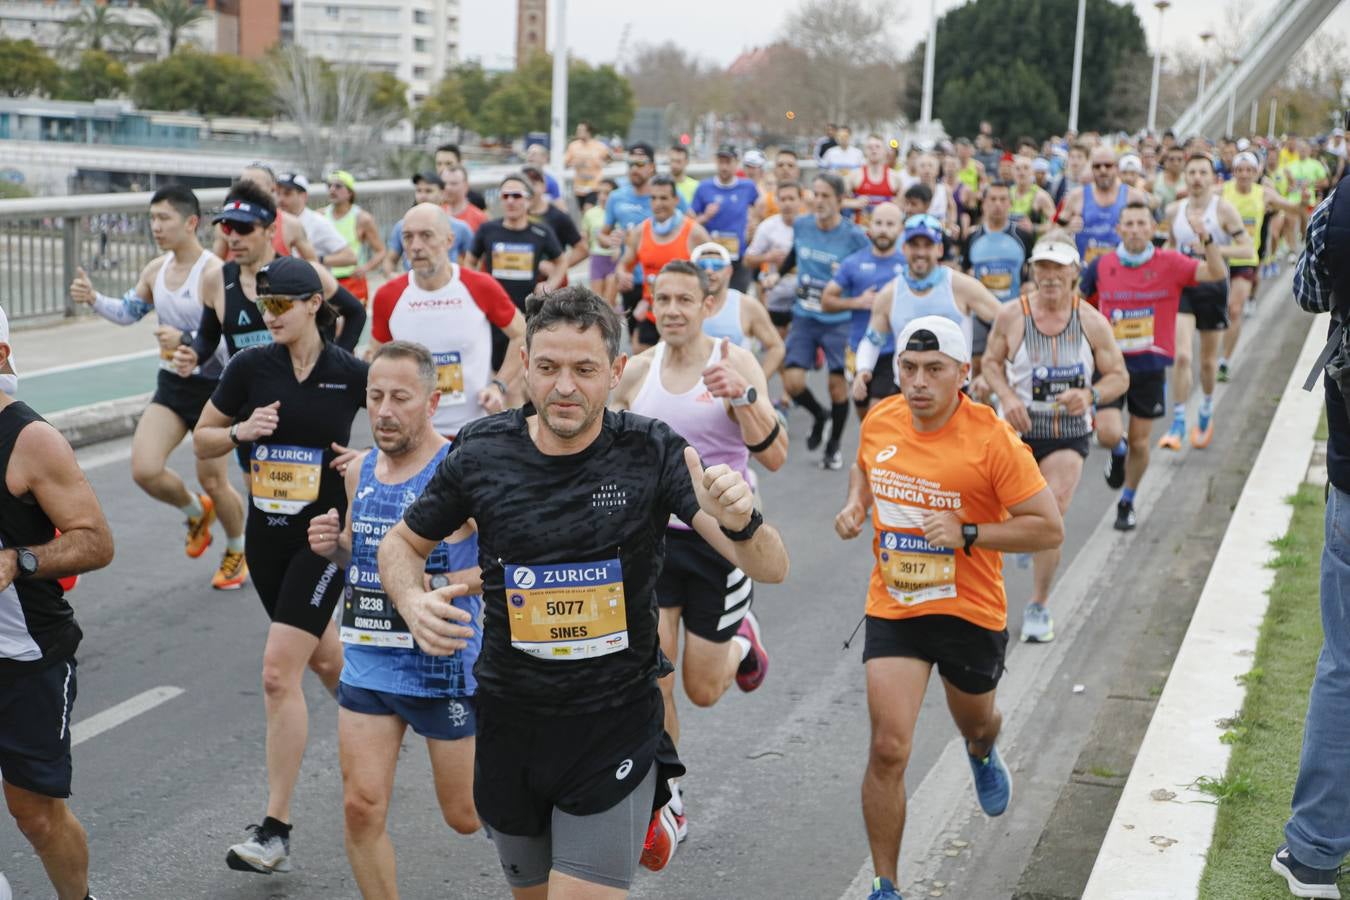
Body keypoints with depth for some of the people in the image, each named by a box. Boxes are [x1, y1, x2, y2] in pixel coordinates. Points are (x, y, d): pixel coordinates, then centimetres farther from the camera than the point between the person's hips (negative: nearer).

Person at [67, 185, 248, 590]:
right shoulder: (155, 270, 2)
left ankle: (238, 552, 30)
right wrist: (92, 298, -2)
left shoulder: (214, 274, -20)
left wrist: (185, 340, -34)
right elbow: (127, 312, 15)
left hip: (212, 388, -6)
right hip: (170, 385, 6)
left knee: (213, 480, 3)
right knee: (144, 470, -7)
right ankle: (196, 511, 25)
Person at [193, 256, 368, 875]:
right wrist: (241, 432, -13)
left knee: (279, 673, -13)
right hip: (266, 533, 4)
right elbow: (202, 440, 7)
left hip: (325, 535, -4)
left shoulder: (351, 373, -8)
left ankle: (275, 833, -7)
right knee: (323, 657, 20)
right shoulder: (250, 367, -2)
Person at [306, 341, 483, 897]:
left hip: (445, 667, -5)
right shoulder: (360, 470, 6)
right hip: (368, 663, 5)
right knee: (361, 807, 0)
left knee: (466, 817, 9)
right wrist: (333, 548, -2)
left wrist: (442, 586, -25)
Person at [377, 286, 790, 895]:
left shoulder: (651, 452, -12)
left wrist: (740, 521, -40)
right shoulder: (482, 453, -8)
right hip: (510, 724, 3)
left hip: (616, 727, -3)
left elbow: (770, 569, -17)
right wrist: (413, 602, -14)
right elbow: (401, 544, 8)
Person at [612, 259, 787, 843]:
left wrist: (744, 396, -34)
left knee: (703, 690, 6)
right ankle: (666, 803, 15)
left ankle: (740, 640, 41)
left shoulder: (735, 363, -10)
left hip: (720, 538, -2)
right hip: (653, 536, 3)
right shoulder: (638, 370, 0)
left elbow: (774, 458, -20)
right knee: (651, 681, -5)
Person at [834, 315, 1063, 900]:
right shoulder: (880, 422, -5)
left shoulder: (993, 438, -19)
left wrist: (967, 534, -25)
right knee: (888, 749, -10)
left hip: (969, 611, -1)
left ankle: (982, 752, 65)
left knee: (975, 723, 25)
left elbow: (1049, 528, -16)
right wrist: (855, 505, -1)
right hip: (892, 610, 2)